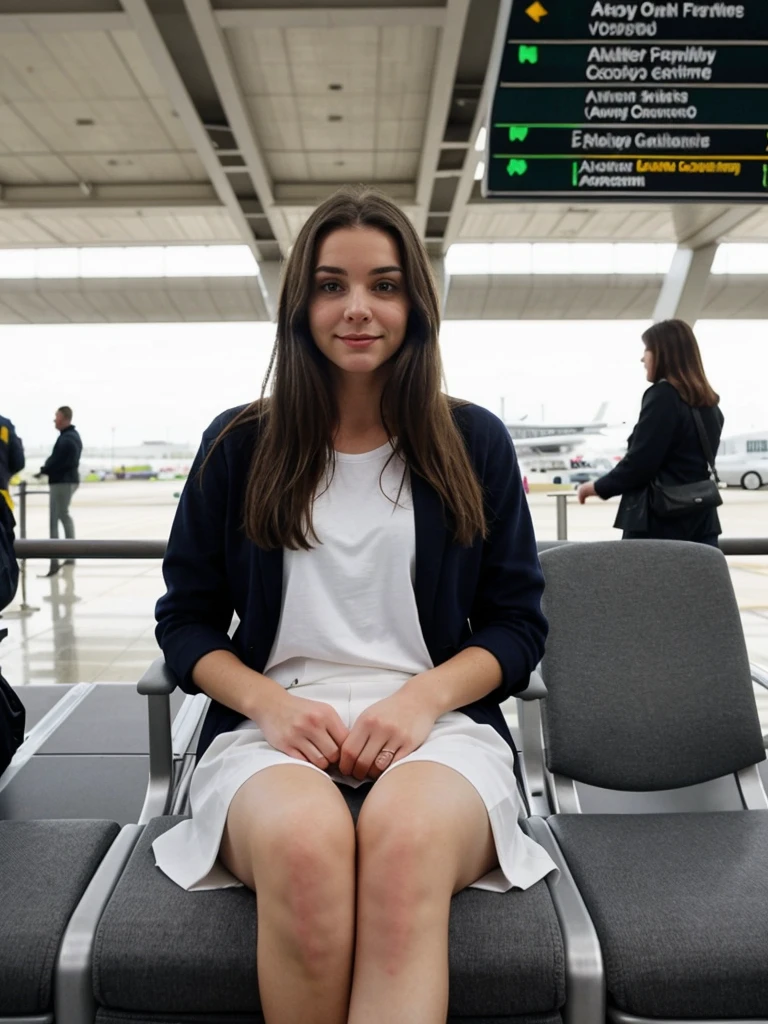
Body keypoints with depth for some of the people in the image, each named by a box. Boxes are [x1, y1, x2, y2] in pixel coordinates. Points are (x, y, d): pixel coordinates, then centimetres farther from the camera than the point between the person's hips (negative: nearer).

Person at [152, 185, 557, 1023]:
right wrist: (272, 703, -8)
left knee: (408, 840, -35)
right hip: (273, 732, 1)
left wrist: (423, 695, -10)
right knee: (304, 843, -33)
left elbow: (517, 623, 9)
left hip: (438, 729, 0)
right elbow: (185, 620, 11)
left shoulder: (474, 443, 8)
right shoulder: (237, 447, 8)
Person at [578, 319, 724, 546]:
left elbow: (639, 462, -16)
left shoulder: (663, 396, -12)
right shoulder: (708, 402, 13)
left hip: (659, 520, -8)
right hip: (701, 518, 8)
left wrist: (598, 486, -2)